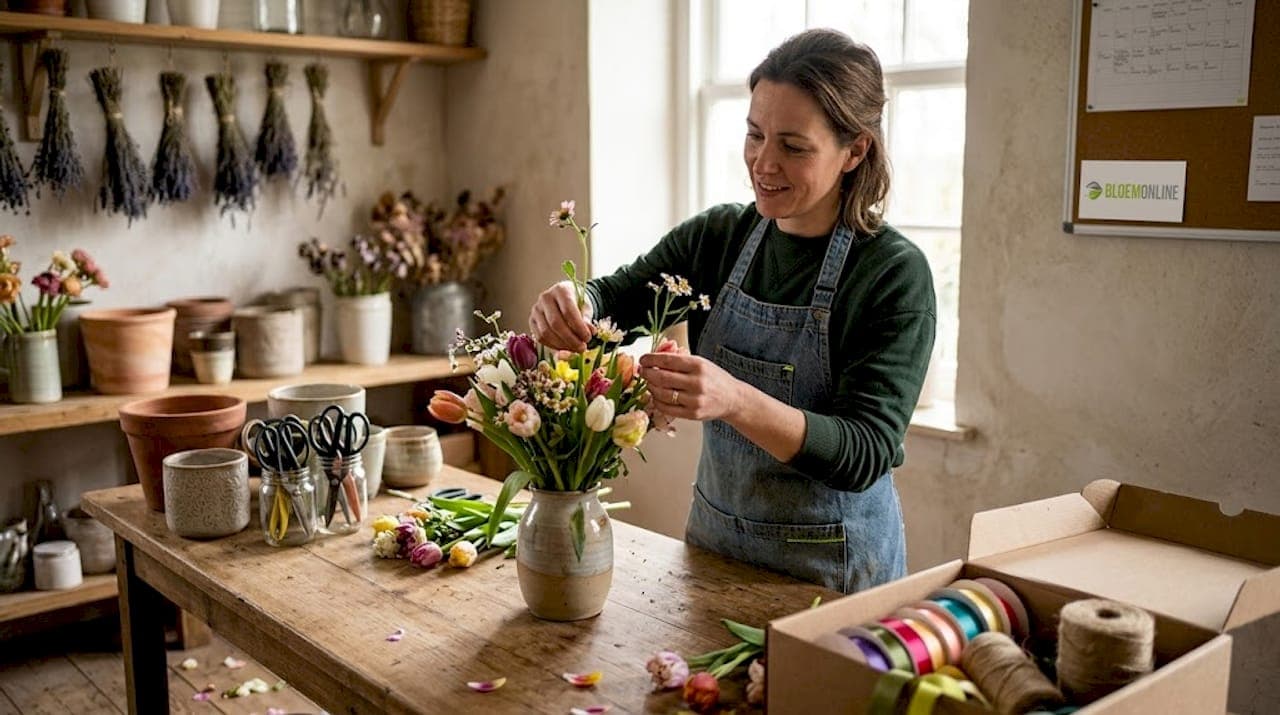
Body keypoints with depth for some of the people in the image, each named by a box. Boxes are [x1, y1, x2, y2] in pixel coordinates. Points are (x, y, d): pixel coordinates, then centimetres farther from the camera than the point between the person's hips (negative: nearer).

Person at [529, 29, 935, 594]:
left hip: (835, 569, -4)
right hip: (713, 542, 5)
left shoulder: (894, 274, -18)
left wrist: (736, 401, -41)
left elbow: (866, 455, -24)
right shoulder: (715, 238, -3)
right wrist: (567, 304, -31)